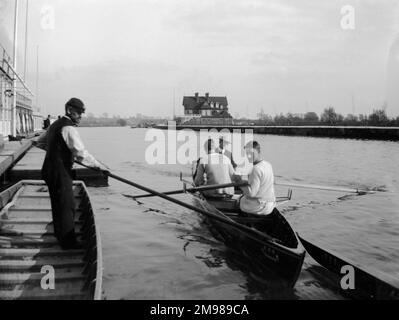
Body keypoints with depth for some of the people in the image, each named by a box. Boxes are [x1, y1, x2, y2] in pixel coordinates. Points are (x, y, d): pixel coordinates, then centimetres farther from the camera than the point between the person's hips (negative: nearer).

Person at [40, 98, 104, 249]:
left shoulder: (55, 124, 14)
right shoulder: (68, 128, -16)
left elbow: (41, 141, 31)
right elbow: (81, 153, -24)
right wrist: (97, 164, -16)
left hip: (49, 171, 10)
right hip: (60, 173, -10)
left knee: (58, 204, 20)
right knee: (67, 206, -3)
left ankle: (60, 234, 34)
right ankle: (68, 242, 3)